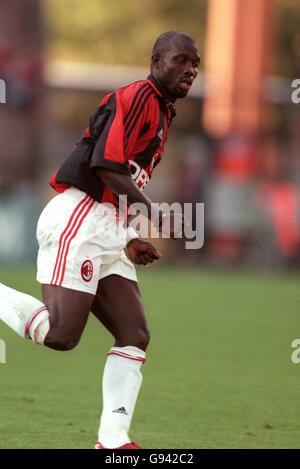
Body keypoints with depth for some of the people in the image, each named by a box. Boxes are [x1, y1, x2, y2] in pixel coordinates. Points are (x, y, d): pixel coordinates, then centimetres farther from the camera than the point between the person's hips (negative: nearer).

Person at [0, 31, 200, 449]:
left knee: (135, 335, 1)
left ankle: (113, 439, -2)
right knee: (60, 334, -18)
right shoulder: (138, 97, -8)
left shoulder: (162, 113, 22)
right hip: (78, 219, -10)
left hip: (107, 231, 10)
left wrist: (129, 240, 16)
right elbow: (104, 165, -18)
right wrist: (152, 210, -24)